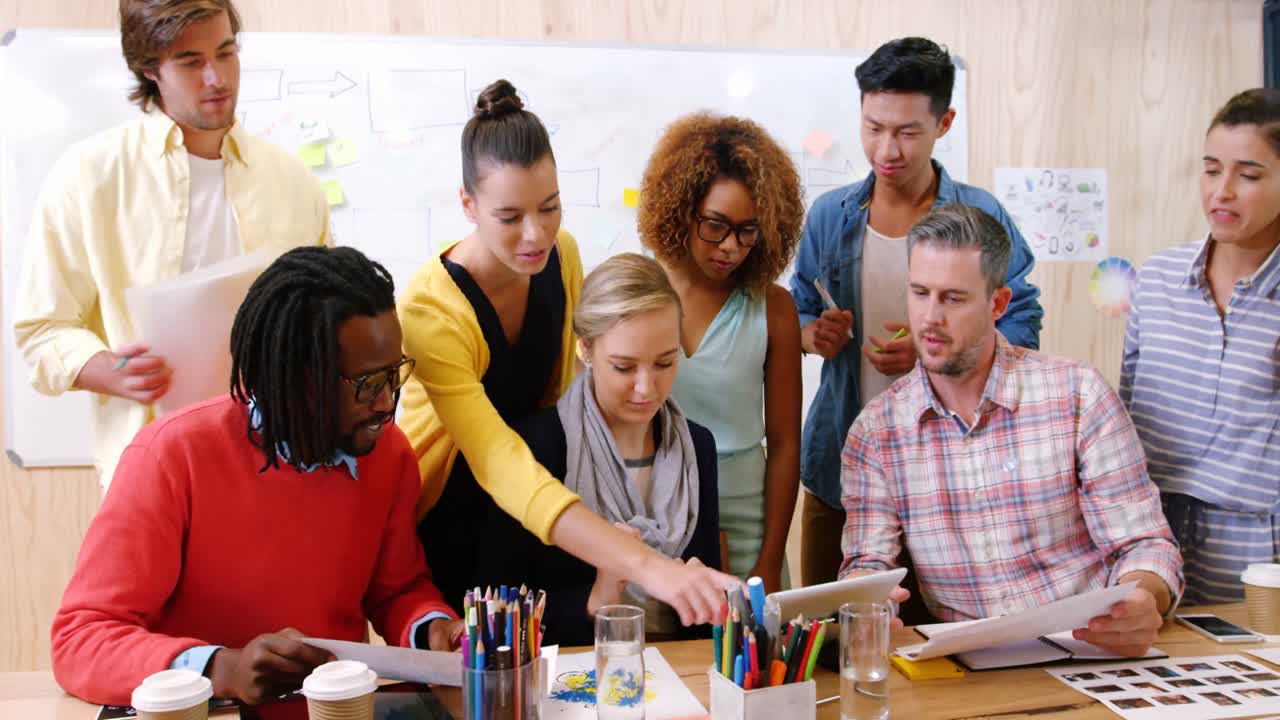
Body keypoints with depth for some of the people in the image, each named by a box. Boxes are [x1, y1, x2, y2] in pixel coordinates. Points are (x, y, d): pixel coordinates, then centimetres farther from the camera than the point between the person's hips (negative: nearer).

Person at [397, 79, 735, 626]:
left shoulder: (562, 255, -12)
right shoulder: (430, 311, -31)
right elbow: (503, 469, -41)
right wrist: (646, 566, -52)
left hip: (521, 521, 5)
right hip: (440, 525, -5)